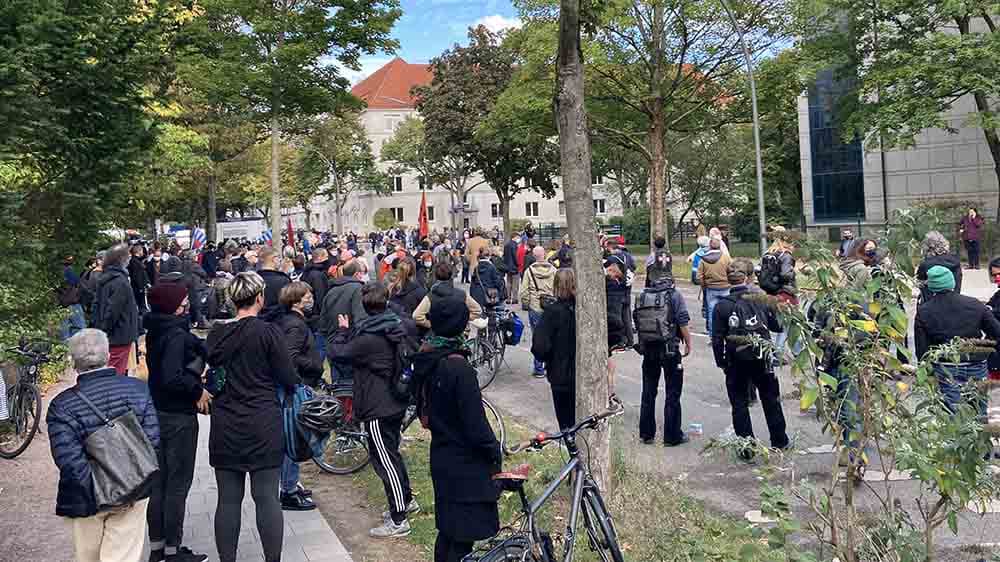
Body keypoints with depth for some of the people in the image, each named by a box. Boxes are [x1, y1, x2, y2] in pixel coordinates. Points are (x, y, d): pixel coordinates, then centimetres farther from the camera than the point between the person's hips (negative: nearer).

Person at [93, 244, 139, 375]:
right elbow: (113, 310, -23)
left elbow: (97, 305, 16)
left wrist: (99, 329, 19)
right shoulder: (121, 282, -20)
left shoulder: (104, 278, 10)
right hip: (120, 337, -9)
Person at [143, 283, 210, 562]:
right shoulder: (176, 334, -21)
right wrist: (197, 390, -15)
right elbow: (172, 378, -30)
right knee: (178, 483, 3)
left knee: (159, 480, 16)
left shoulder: (155, 331, 6)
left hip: (158, 412, 8)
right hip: (179, 416, -8)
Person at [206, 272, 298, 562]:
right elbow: (289, 379, -8)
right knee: (267, 497, 3)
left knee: (228, 499, 9)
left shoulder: (216, 334, 1)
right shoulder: (268, 332, -11)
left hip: (225, 426, 4)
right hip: (263, 424, -3)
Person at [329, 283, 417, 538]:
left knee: (385, 461, -2)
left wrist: (342, 330, 5)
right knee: (392, 453, 24)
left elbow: (337, 353, -13)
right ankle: (407, 500, 38)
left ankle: (398, 521, 4)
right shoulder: (396, 329, 1)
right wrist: (350, 331, 20)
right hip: (396, 402, 9)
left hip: (377, 408, -9)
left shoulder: (368, 339, -22)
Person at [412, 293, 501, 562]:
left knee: (447, 530, 21)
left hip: (441, 456, 8)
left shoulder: (425, 358, 1)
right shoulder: (458, 366, -24)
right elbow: (474, 420, -20)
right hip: (465, 463, -8)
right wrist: (494, 450, -8)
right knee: (463, 538, 2)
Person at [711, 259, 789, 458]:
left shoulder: (722, 306, -9)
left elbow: (717, 339, -8)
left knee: (739, 404, 9)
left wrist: (721, 363, 3)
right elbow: (777, 326, 3)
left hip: (736, 363, -1)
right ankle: (779, 440, 30)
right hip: (761, 360, 2)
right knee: (771, 400, 19)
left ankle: (747, 448, 10)